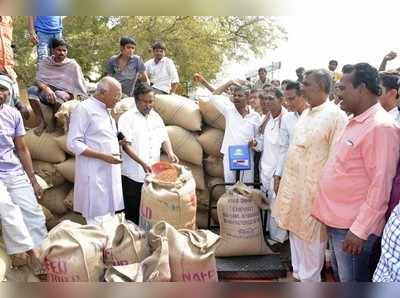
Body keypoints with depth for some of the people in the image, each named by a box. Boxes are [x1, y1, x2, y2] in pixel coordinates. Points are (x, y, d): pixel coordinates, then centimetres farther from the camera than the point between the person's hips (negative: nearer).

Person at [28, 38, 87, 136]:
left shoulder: (73, 65, 0)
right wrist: (46, 88, -27)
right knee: (32, 89, -27)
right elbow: (38, 80, -4)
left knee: (59, 94, -38)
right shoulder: (45, 62, 6)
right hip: (45, 94, 3)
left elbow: (80, 88, -3)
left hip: (64, 96, -3)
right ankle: (42, 122, -27)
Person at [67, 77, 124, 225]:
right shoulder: (84, 109, -9)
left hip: (110, 174, 8)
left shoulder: (105, 110, 17)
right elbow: (73, 144, -15)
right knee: (98, 223, -6)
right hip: (94, 175, -8)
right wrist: (103, 156, -19)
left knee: (108, 220, 11)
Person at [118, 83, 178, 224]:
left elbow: (164, 138, 14)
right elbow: (126, 145, -13)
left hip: (153, 174, 5)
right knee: (133, 214, 4)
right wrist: (143, 163, -24)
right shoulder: (127, 118, -6)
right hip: (134, 175, -5)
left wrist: (170, 152, -8)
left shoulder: (156, 117, 12)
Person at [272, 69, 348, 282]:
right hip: (295, 185, 8)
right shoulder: (305, 113, 8)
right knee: (295, 231, 20)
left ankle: (309, 281, 27)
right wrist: (287, 183, 15)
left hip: (314, 189, -8)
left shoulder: (335, 116, -17)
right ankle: (298, 274, 39)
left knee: (311, 240, 8)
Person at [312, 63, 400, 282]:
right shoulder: (356, 122, 11)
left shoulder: (380, 127, -18)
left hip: (353, 226, -9)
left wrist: (359, 231, -20)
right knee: (340, 275, 22)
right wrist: (332, 214, 17)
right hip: (337, 220, 9)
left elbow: (380, 187, -21)